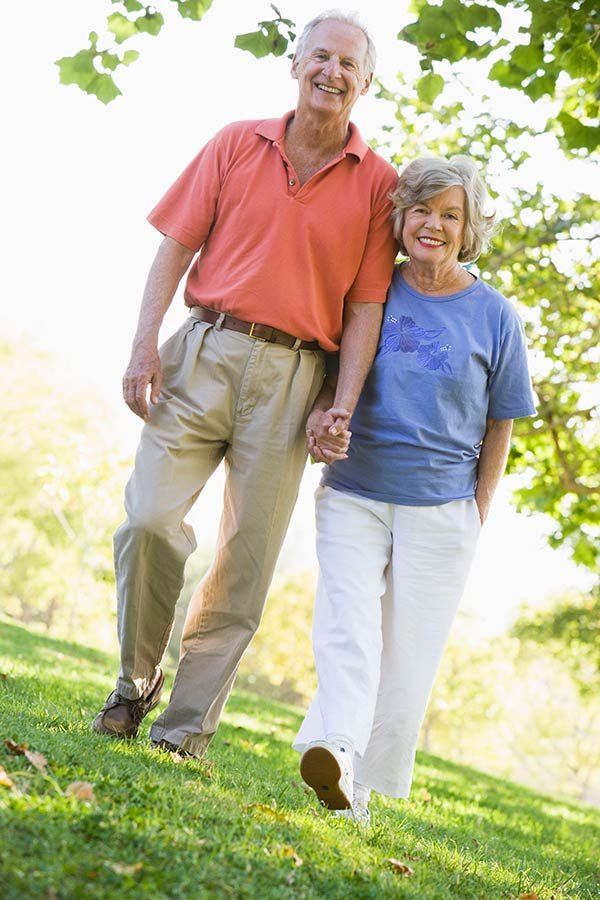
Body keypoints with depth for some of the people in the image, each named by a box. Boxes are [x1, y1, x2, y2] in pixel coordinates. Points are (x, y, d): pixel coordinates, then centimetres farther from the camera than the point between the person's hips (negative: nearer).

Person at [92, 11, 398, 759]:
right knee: (150, 517, -11)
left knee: (245, 562, 0)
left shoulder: (377, 185, 6)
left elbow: (366, 306, 3)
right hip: (205, 351, 1)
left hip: (293, 375, 0)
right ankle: (135, 683, 11)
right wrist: (144, 344, -4)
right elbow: (177, 245, 7)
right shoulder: (236, 144, 9)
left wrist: (344, 407, -7)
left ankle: (186, 729, 9)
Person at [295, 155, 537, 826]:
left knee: (408, 649, 0)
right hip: (352, 493, 1)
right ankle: (336, 750, -31)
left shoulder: (493, 316, 2)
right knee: (347, 620, -17)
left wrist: (477, 512, 5)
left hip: (441, 508, 0)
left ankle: (364, 782, 8)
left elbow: (500, 424, 8)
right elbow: (329, 373, 12)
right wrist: (319, 417, -10)